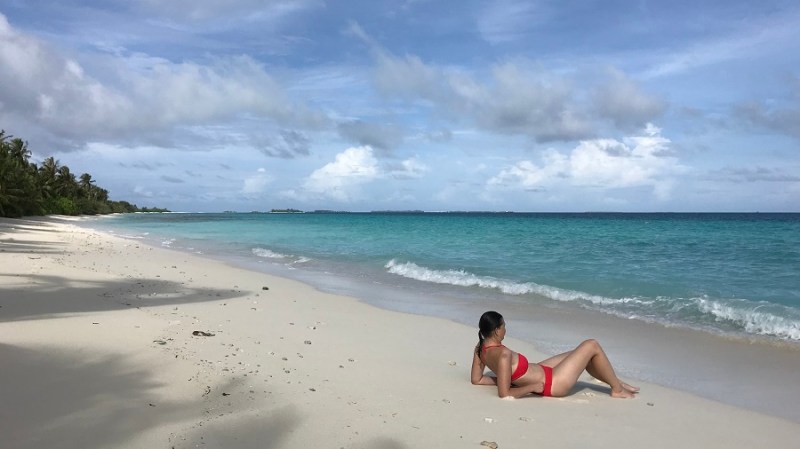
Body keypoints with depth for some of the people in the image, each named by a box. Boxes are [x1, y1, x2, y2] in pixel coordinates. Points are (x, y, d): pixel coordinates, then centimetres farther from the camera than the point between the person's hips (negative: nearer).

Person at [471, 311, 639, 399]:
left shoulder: (481, 348, -9)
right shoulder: (503, 354, -33)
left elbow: (476, 380, 0)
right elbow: (504, 393, -33)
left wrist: (503, 379, 2)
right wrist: (533, 387, -21)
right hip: (550, 383, -9)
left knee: (583, 355, 23)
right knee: (592, 345, -1)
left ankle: (616, 381, 41)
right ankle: (617, 389, 18)